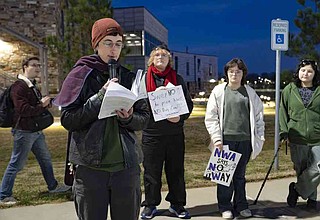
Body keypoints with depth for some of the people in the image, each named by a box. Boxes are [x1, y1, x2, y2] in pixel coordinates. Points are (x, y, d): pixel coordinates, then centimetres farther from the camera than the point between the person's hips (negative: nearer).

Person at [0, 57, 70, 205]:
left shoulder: (33, 86, 16)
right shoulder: (19, 86, -15)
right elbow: (23, 110, -25)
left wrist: (46, 103, 5)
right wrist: (42, 105, -15)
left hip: (36, 131, 10)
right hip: (24, 131, -10)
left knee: (46, 159, 18)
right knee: (16, 164, -1)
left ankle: (53, 186, 33)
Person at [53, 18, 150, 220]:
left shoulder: (129, 77, 7)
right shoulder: (81, 75, 0)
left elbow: (144, 118, 8)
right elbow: (67, 120, -7)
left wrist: (129, 118, -14)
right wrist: (101, 97, -16)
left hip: (126, 166, 3)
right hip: (90, 166, -2)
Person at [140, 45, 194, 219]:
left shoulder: (177, 79, 10)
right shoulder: (144, 78, 5)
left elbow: (189, 103, 8)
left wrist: (180, 116, -11)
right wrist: (154, 94, -17)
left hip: (175, 133, 2)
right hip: (151, 132, -1)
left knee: (176, 170, 9)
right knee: (151, 171, 7)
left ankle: (177, 204, 24)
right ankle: (150, 205, 23)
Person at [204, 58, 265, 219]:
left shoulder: (250, 92, 10)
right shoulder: (219, 91, 2)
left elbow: (258, 114, 14)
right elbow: (211, 117, -1)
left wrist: (259, 136, 6)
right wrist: (216, 138, -8)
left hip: (245, 140, 2)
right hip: (225, 139, -2)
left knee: (240, 174, 13)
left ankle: (241, 205, 26)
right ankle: (225, 207, 18)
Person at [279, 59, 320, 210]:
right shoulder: (289, 90, 6)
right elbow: (283, 111, 8)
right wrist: (284, 131, 0)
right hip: (297, 138, 1)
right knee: (301, 170, 10)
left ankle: (296, 189, 13)